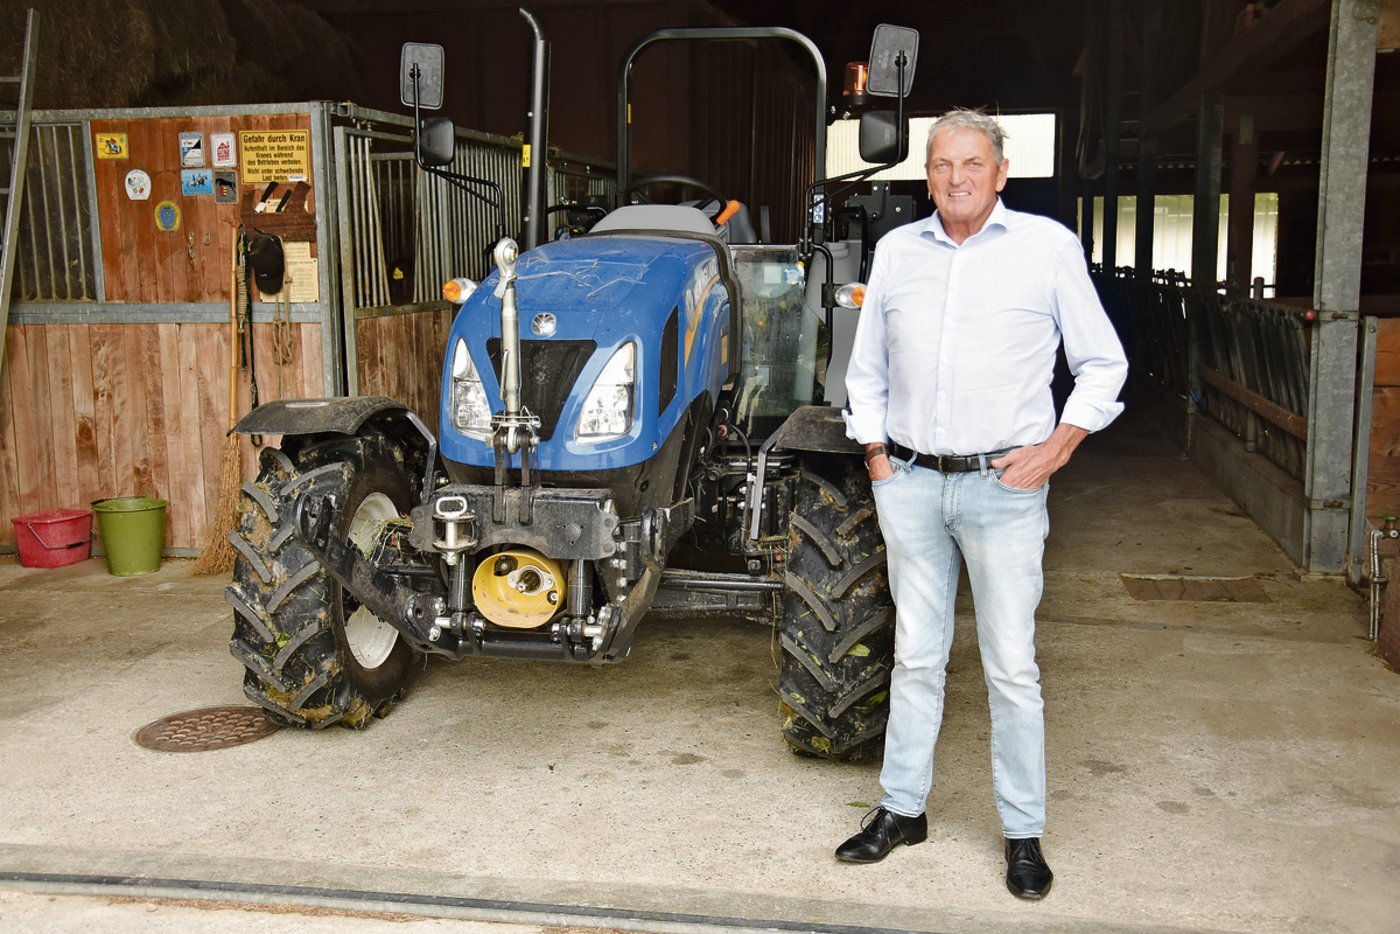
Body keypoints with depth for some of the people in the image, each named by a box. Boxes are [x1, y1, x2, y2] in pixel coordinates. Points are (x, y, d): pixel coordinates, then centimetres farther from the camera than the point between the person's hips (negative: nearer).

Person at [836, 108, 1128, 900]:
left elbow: (1104, 365, 4)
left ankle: (1024, 834, 15)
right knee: (917, 655, 12)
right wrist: (875, 450, 9)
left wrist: (1060, 445, -7)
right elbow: (867, 368, 18)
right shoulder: (897, 251, 10)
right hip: (910, 482, 3)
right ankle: (904, 809, 25)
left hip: (1003, 486, -3)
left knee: (1013, 668, 2)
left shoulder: (1049, 246, 0)